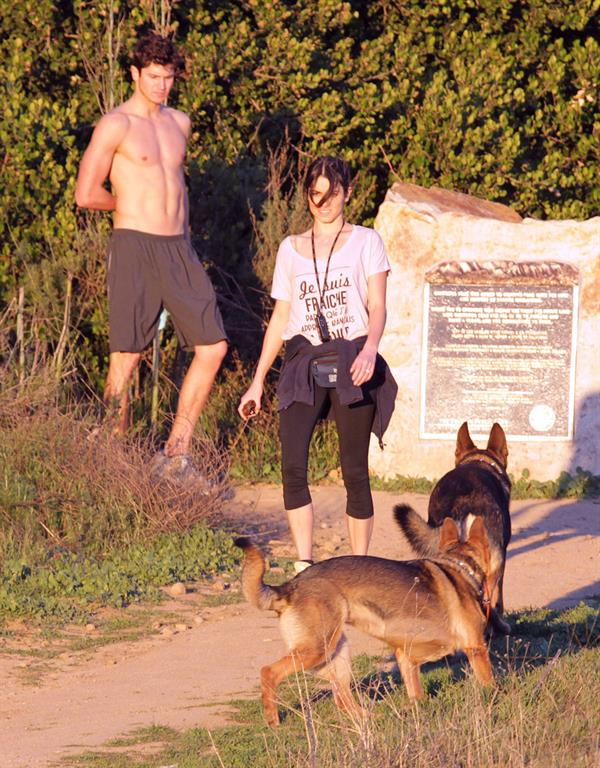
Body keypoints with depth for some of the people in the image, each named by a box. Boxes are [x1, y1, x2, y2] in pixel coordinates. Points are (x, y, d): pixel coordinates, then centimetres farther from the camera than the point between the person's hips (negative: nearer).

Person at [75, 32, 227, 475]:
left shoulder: (179, 123, 15)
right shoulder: (116, 125, -6)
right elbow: (86, 195, -9)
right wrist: (131, 203, 7)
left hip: (178, 250, 7)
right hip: (134, 245, -7)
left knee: (214, 346, 0)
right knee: (127, 355, -6)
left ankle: (177, 453, 8)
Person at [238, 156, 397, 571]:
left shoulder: (365, 242, 8)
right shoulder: (291, 249, 17)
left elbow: (377, 306, -2)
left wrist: (370, 348, -23)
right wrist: (258, 381, 14)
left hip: (351, 365, -2)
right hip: (304, 365, 2)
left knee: (354, 471, -3)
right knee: (293, 467, -16)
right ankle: (304, 567, -16)